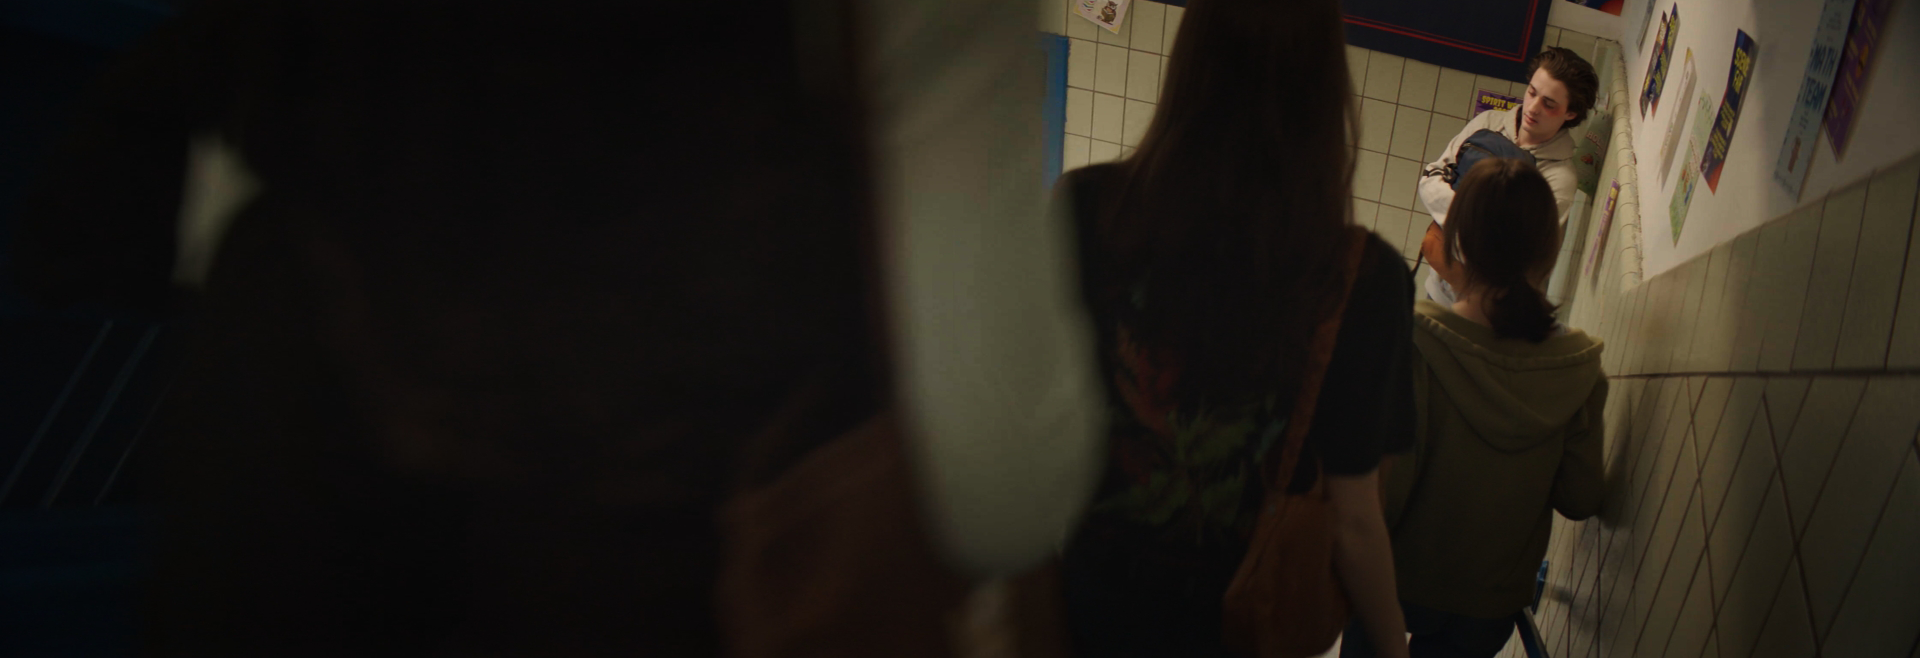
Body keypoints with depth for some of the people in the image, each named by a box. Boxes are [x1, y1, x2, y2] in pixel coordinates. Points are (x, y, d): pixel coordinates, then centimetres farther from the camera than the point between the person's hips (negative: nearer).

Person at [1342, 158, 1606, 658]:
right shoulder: (1578, 368, -15)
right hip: (1492, 606, 3)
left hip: (1397, 580, -3)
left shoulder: (1412, 341, -28)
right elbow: (1580, 500, -7)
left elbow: (1383, 488, -26)